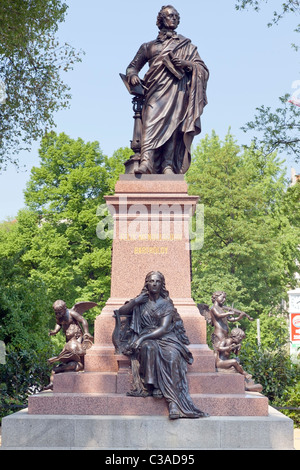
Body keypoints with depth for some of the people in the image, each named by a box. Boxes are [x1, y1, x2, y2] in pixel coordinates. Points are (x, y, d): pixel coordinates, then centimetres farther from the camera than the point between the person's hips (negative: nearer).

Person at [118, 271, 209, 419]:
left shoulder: (167, 304, 8)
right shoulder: (141, 302, 16)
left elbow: (163, 329, -5)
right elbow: (121, 312, 10)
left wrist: (143, 337, -18)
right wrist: (135, 301, -2)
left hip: (165, 338, -1)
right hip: (146, 339, 1)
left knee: (173, 356, -34)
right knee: (150, 348, -38)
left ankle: (173, 402, -41)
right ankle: (154, 386, -36)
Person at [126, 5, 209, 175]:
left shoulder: (187, 45, 25)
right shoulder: (149, 46, 26)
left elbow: (203, 69, 17)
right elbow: (132, 66, 24)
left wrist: (187, 64, -3)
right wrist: (132, 75, 0)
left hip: (178, 92, 1)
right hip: (157, 91, -1)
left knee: (173, 126, -14)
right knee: (152, 122, -23)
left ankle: (168, 165, -21)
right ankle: (146, 161, -38)